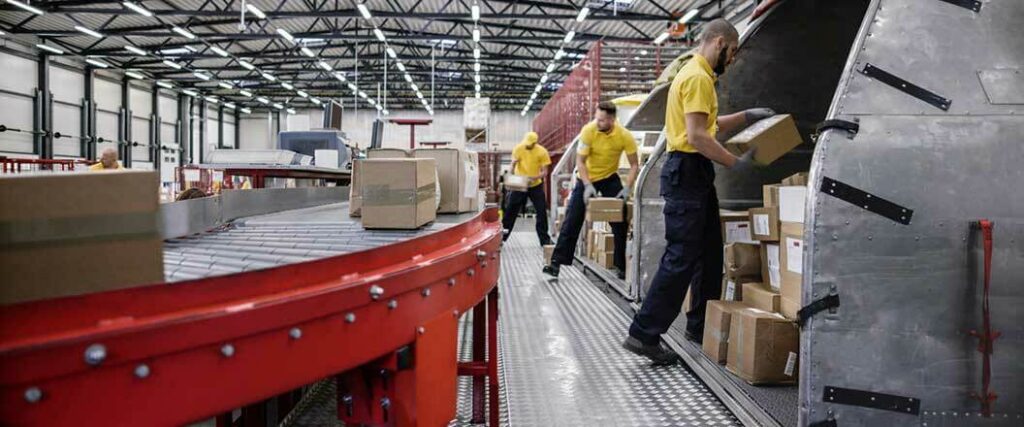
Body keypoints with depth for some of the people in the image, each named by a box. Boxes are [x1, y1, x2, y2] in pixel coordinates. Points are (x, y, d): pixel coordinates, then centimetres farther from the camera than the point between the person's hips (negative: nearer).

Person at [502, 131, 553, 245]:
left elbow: (544, 171, -12)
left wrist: (535, 178, -30)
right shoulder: (518, 149, -9)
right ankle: (501, 237, 11)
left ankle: (544, 239, 9)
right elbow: (513, 165, -3)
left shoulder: (542, 152, -12)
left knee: (542, 212, -1)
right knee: (510, 211, 2)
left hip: (536, 186, 0)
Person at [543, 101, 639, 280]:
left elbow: (634, 165, -12)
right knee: (571, 222, -6)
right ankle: (557, 262, -4)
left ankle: (622, 266, 8)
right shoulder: (588, 131, -23)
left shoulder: (625, 136, -21)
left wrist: (627, 188, -25)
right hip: (586, 178, -1)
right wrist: (588, 185, -31)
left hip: (610, 178, 1)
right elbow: (580, 161, -20)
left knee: (620, 222, -3)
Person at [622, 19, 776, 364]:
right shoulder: (698, 77, -14)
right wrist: (735, 163, -14)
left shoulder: (697, 75, 19)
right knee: (681, 258, -10)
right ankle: (644, 334, -6)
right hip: (687, 172, -11)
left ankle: (700, 327, 23)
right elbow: (697, 136, -22)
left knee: (710, 253, 15)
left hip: (696, 174, 11)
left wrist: (747, 116, 24)